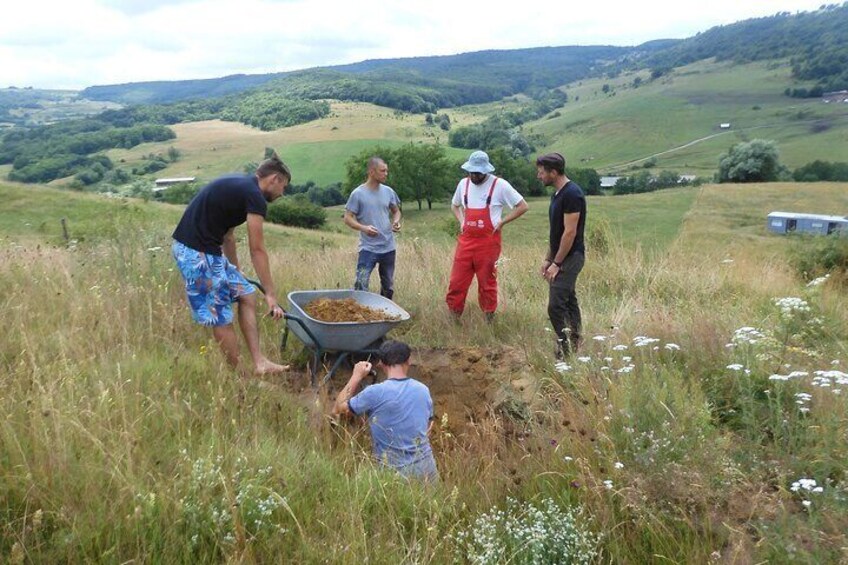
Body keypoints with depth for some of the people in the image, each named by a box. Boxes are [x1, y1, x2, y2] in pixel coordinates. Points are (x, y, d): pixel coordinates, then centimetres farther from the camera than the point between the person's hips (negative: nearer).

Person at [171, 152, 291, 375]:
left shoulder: (239, 185, 16)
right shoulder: (255, 197, -12)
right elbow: (257, 250, -12)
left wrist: (236, 270, 36)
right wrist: (271, 295, -7)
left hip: (206, 248, 10)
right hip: (197, 252, -10)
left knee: (246, 294, 12)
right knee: (221, 318, -1)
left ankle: (259, 362, 13)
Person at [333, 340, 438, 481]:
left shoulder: (375, 393, -15)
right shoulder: (423, 390, 0)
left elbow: (338, 409, -1)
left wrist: (356, 376, 5)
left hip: (396, 473, -5)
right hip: (426, 469, 5)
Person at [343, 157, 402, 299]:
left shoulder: (388, 191, 4)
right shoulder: (358, 193, -9)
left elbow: (396, 211, 18)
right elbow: (348, 218, -7)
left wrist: (396, 222, -5)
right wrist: (363, 228, -25)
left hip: (388, 247, 5)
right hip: (368, 248, -5)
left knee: (388, 286, 15)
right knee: (361, 285, -13)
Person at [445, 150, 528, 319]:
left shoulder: (500, 185, -8)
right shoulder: (464, 183, 7)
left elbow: (522, 206, -4)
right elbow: (454, 205, 26)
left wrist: (502, 222, -7)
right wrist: (461, 221, 9)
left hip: (488, 242, -4)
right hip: (465, 241, 4)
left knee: (487, 283, 5)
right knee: (457, 281, 3)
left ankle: (489, 320, 17)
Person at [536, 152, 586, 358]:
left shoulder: (572, 194, -18)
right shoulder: (558, 194, 13)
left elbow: (570, 232, -22)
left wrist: (556, 263, -19)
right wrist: (548, 259, 16)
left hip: (570, 257, -10)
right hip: (561, 258, 10)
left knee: (556, 306, -12)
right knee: (568, 302, 14)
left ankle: (566, 353, -4)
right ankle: (575, 348, 23)